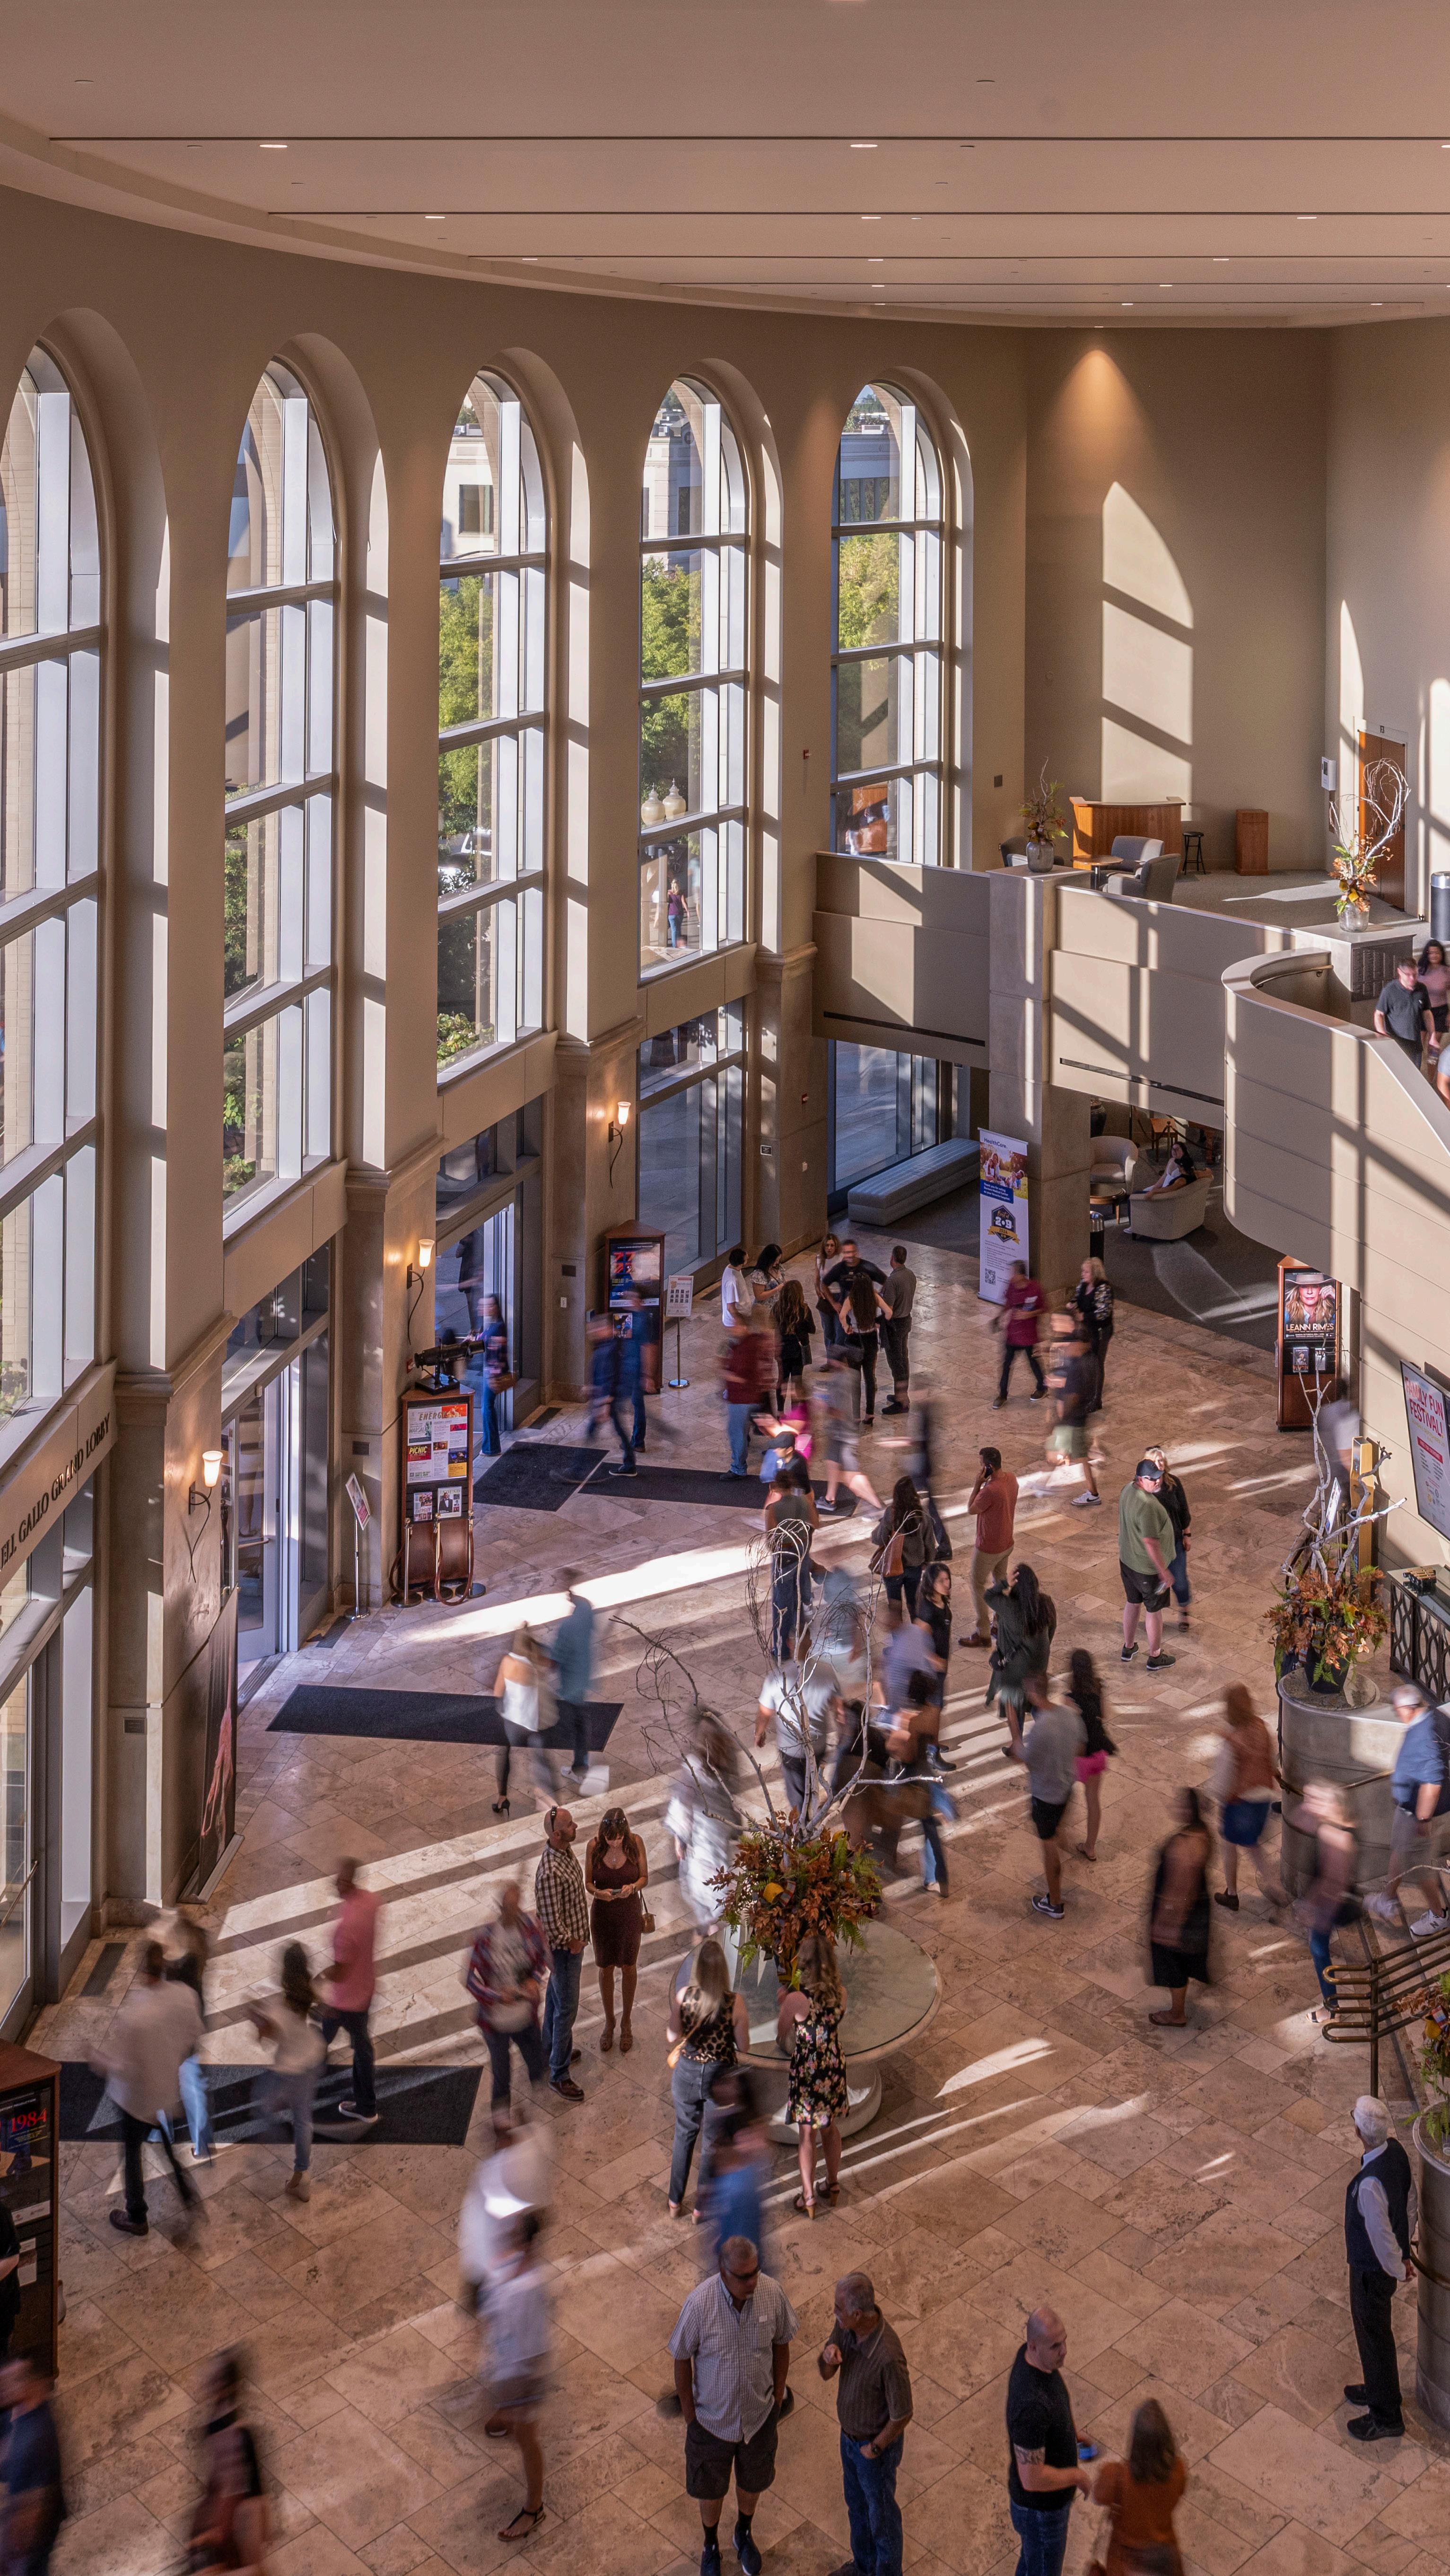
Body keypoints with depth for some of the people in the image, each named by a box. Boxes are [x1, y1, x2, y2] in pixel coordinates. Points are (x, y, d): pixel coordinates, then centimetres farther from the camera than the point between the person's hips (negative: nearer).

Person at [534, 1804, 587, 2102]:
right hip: (564, 1947, -9)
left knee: (556, 1997, 26)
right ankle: (559, 2075, 14)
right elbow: (551, 1922, -31)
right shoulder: (551, 1872, -36)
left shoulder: (565, 1849, -5)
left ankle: (552, 2050, 44)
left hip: (571, 1939, 9)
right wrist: (571, 1943, -15)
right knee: (566, 2008, 2)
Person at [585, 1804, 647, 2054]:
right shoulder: (594, 1847, -16)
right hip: (602, 1914, 0)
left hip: (629, 1913, 0)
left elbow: (645, 1877, -5)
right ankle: (609, 2022, 35)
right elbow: (588, 1882, -7)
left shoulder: (635, 1843, -17)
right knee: (605, 1968, 15)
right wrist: (598, 1892, -29)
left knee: (628, 1967, 15)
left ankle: (626, 2023, 33)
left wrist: (633, 1887, -27)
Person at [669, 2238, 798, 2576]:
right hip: (713, 2418, -2)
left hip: (760, 2416, 2)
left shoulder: (772, 2292, -23)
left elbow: (781, 2344, -4)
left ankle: (744, 2534, 56)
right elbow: (682, 2359, -15)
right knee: (710, 2488, 21)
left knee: (753, 2483, 26)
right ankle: (711, 2547, 50)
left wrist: (777, 2398, 4)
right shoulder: (700, 2303, -31)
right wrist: (689, 2416, -6)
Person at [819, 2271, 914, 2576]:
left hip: (877, 2444, -8)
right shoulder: (845, 2325, -19)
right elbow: (825, 2374, -8)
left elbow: (902, 2415, -28)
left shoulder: (888, 2356, -41)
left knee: (881, 2516, 18)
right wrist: (828, 2355, -31)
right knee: (857, 2504, 30)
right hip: (850, 2435, 8)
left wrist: (875, 2448, -14)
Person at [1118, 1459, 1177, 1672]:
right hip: (1147, 1567, -8)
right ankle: (1155, 1658, 26)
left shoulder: (1127, 1490, -6)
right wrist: (1164, 1572, -24)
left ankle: (1129, 1648, 41)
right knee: (1154, 1610, 11)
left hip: (1127, 1560, 8)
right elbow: (1151, 1543, -30)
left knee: (1132, 1602, 25)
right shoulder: (1147, 1505, -34)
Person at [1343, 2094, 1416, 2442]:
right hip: (1388, 2260, 8)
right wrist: (1404, 2251, 14)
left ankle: (1387, 2417, 30)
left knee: (1374, 2335, 12)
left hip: (1372, 2269, -8)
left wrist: (1398, 2268, -9)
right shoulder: (1397, 2151, -12)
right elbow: (1411, 2204, 3)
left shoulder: (1370, 2183, -38)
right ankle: (1378, 2390, 49)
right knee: (1373, 2329, 28)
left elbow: (1381, 2237, -29)